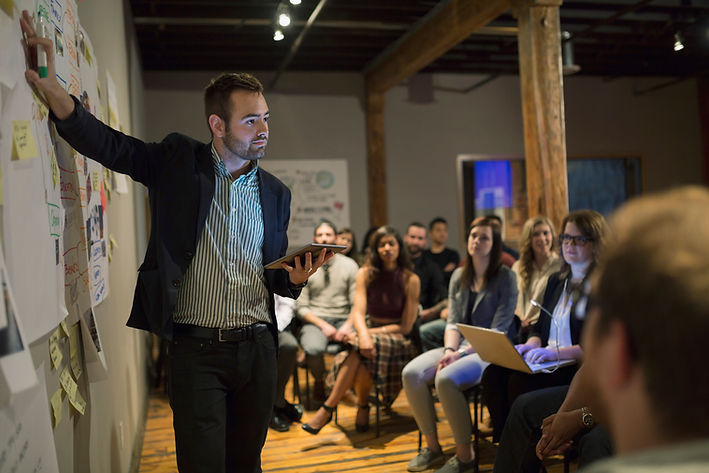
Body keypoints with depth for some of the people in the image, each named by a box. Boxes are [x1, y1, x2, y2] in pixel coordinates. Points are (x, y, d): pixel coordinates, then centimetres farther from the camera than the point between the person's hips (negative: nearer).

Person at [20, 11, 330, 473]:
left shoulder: (275, 192, 7)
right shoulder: (178, 161, 1)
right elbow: (107, 144, -5)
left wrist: (294, 278, -9)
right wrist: (52, 87, -20)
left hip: (257, 348, 3)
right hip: (196, 349, -3)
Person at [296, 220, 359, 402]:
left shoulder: (349, 265, 9)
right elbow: (301, 307, 1)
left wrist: (348, 325, -12)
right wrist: (323, 325, -13)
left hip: (343, 319, 1)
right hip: (315, 321, -1)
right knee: (313, 348, -35)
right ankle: (320, 382, 0)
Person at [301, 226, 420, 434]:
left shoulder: (410, 280, -2)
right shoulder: (366, 274, 4)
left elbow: (405, 326, -4)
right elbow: (358, 313, -8)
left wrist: (372, 333, -14)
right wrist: (363, 335, -30)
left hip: (396, 338, -2)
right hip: (369, 330, 2)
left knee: (358, 350, -35)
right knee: (361, 346, -36)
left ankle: (327, 408, -20)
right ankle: (363, 406, -14)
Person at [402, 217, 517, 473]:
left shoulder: (505, 277, -4)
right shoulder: (459, 276, 14)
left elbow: (498, 330, -11)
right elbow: (453, 322, 10)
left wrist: (462, 352, -19)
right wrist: (449, 351, -9)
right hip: (459, 347, 6)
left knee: (446, 379, -33)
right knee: (411, 373, -19)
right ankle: (432, 446, -2)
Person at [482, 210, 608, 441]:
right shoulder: (556, 281, 19)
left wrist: (557, 352, -22)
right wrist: (532, 345, 1)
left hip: (581, 369, -7)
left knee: (520, 381, -30)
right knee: (493, 374, -19)